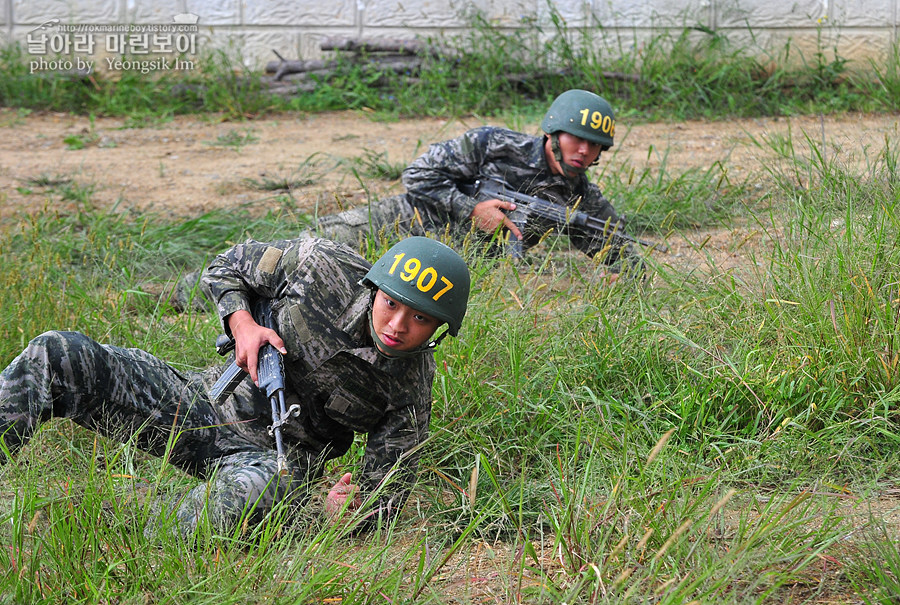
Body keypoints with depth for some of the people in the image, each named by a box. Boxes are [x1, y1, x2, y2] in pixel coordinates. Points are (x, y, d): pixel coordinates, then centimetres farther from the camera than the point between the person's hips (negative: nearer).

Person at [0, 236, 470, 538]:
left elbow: (385, 495, -6)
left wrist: (349, 509, -29)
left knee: (242, 495, -44)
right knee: (53, 356, -14)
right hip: (206, 401, 3)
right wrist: (241, 323, -15)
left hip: (277, 455, -3)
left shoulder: (411, 391, -13)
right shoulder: (324, 266, -12)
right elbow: (226, 268, 5)